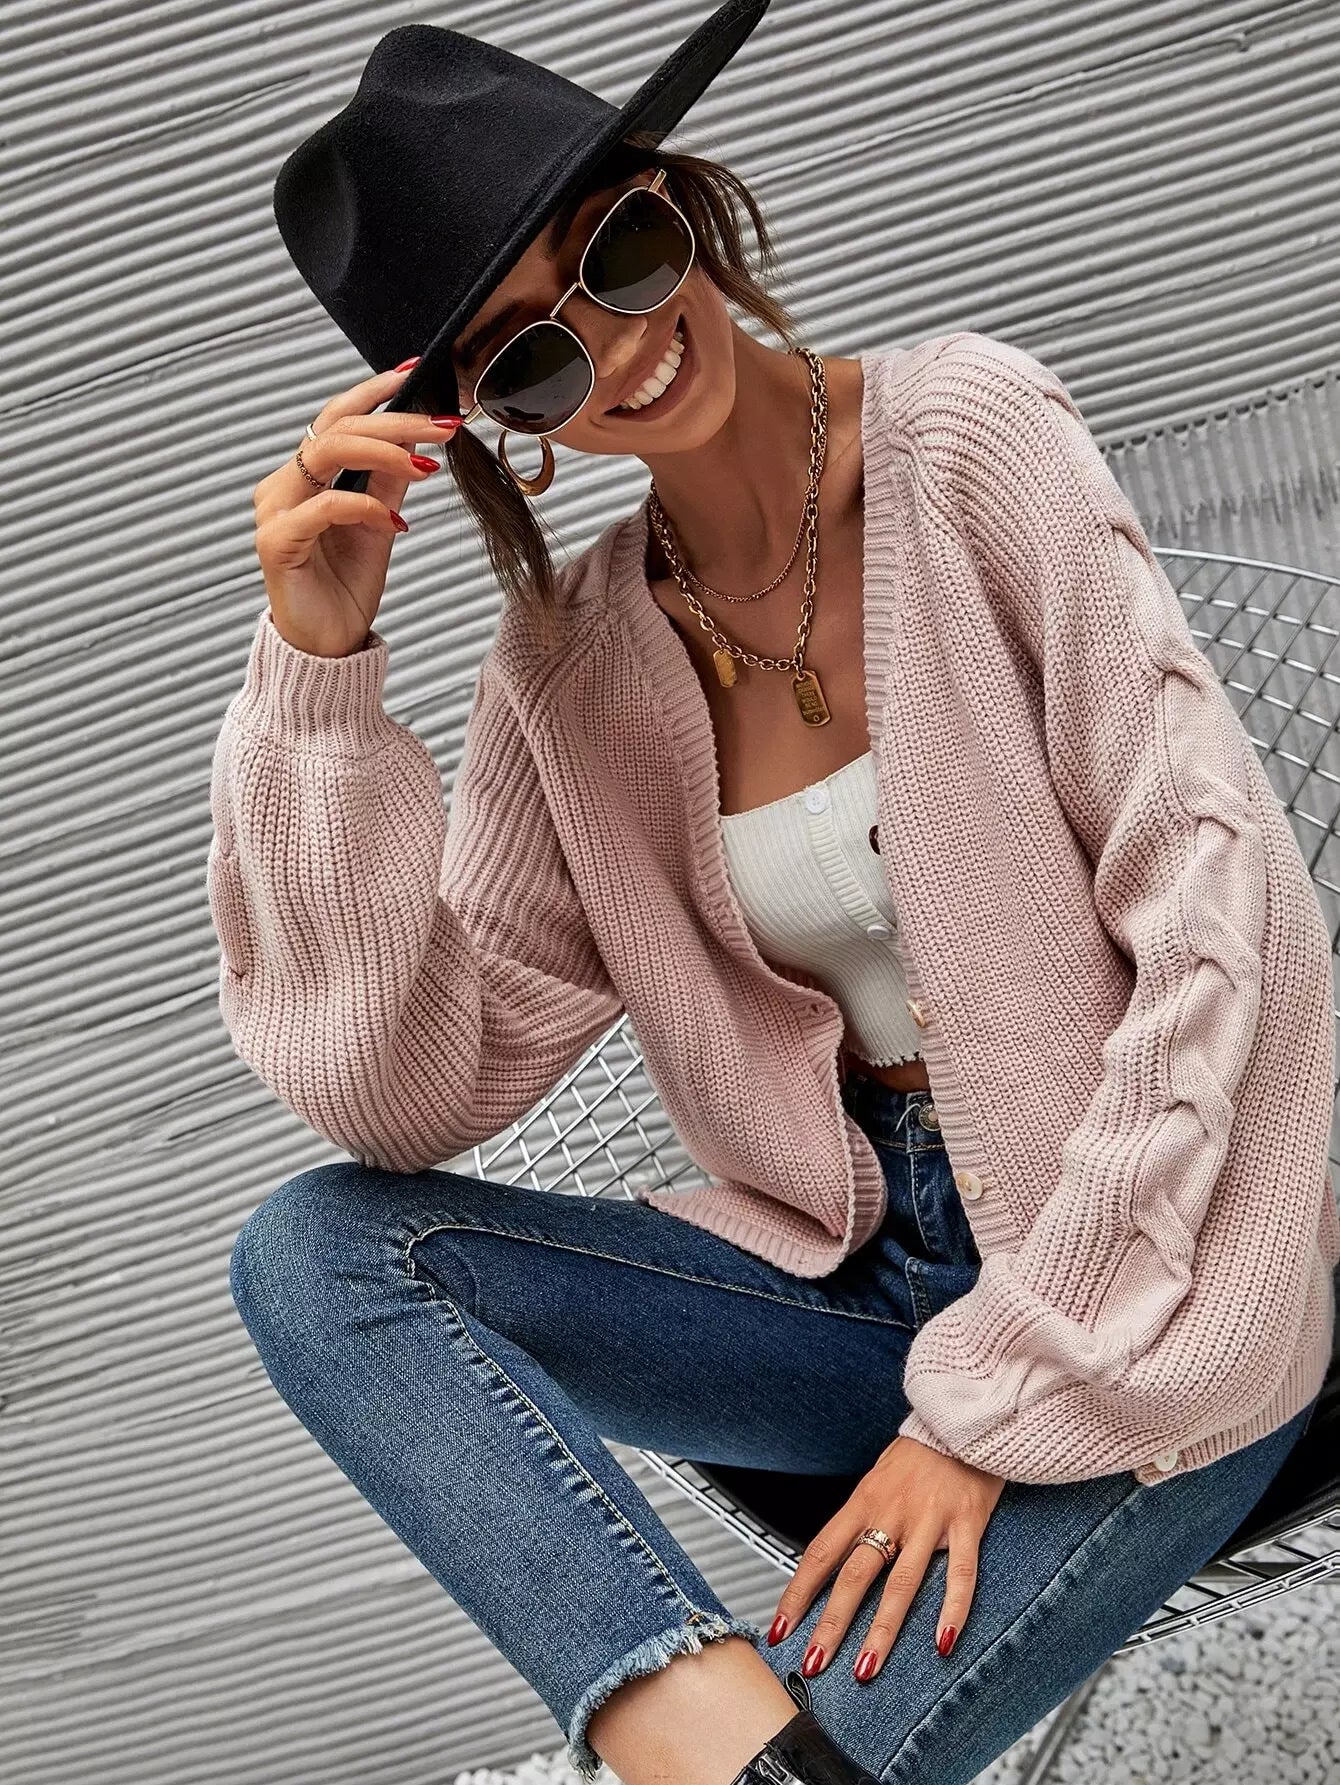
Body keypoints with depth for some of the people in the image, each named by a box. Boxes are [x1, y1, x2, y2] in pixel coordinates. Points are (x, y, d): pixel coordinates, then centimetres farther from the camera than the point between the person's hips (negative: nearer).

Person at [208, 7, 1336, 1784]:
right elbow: (401, 1093, -5)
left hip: (1145, 1284, -5)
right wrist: (316, 667, -13)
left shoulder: (964, 428, -10)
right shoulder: (575, 653, 2)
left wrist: (996, 1400, -16)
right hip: (862, 1267, 5)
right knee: (311, 1248, -16)